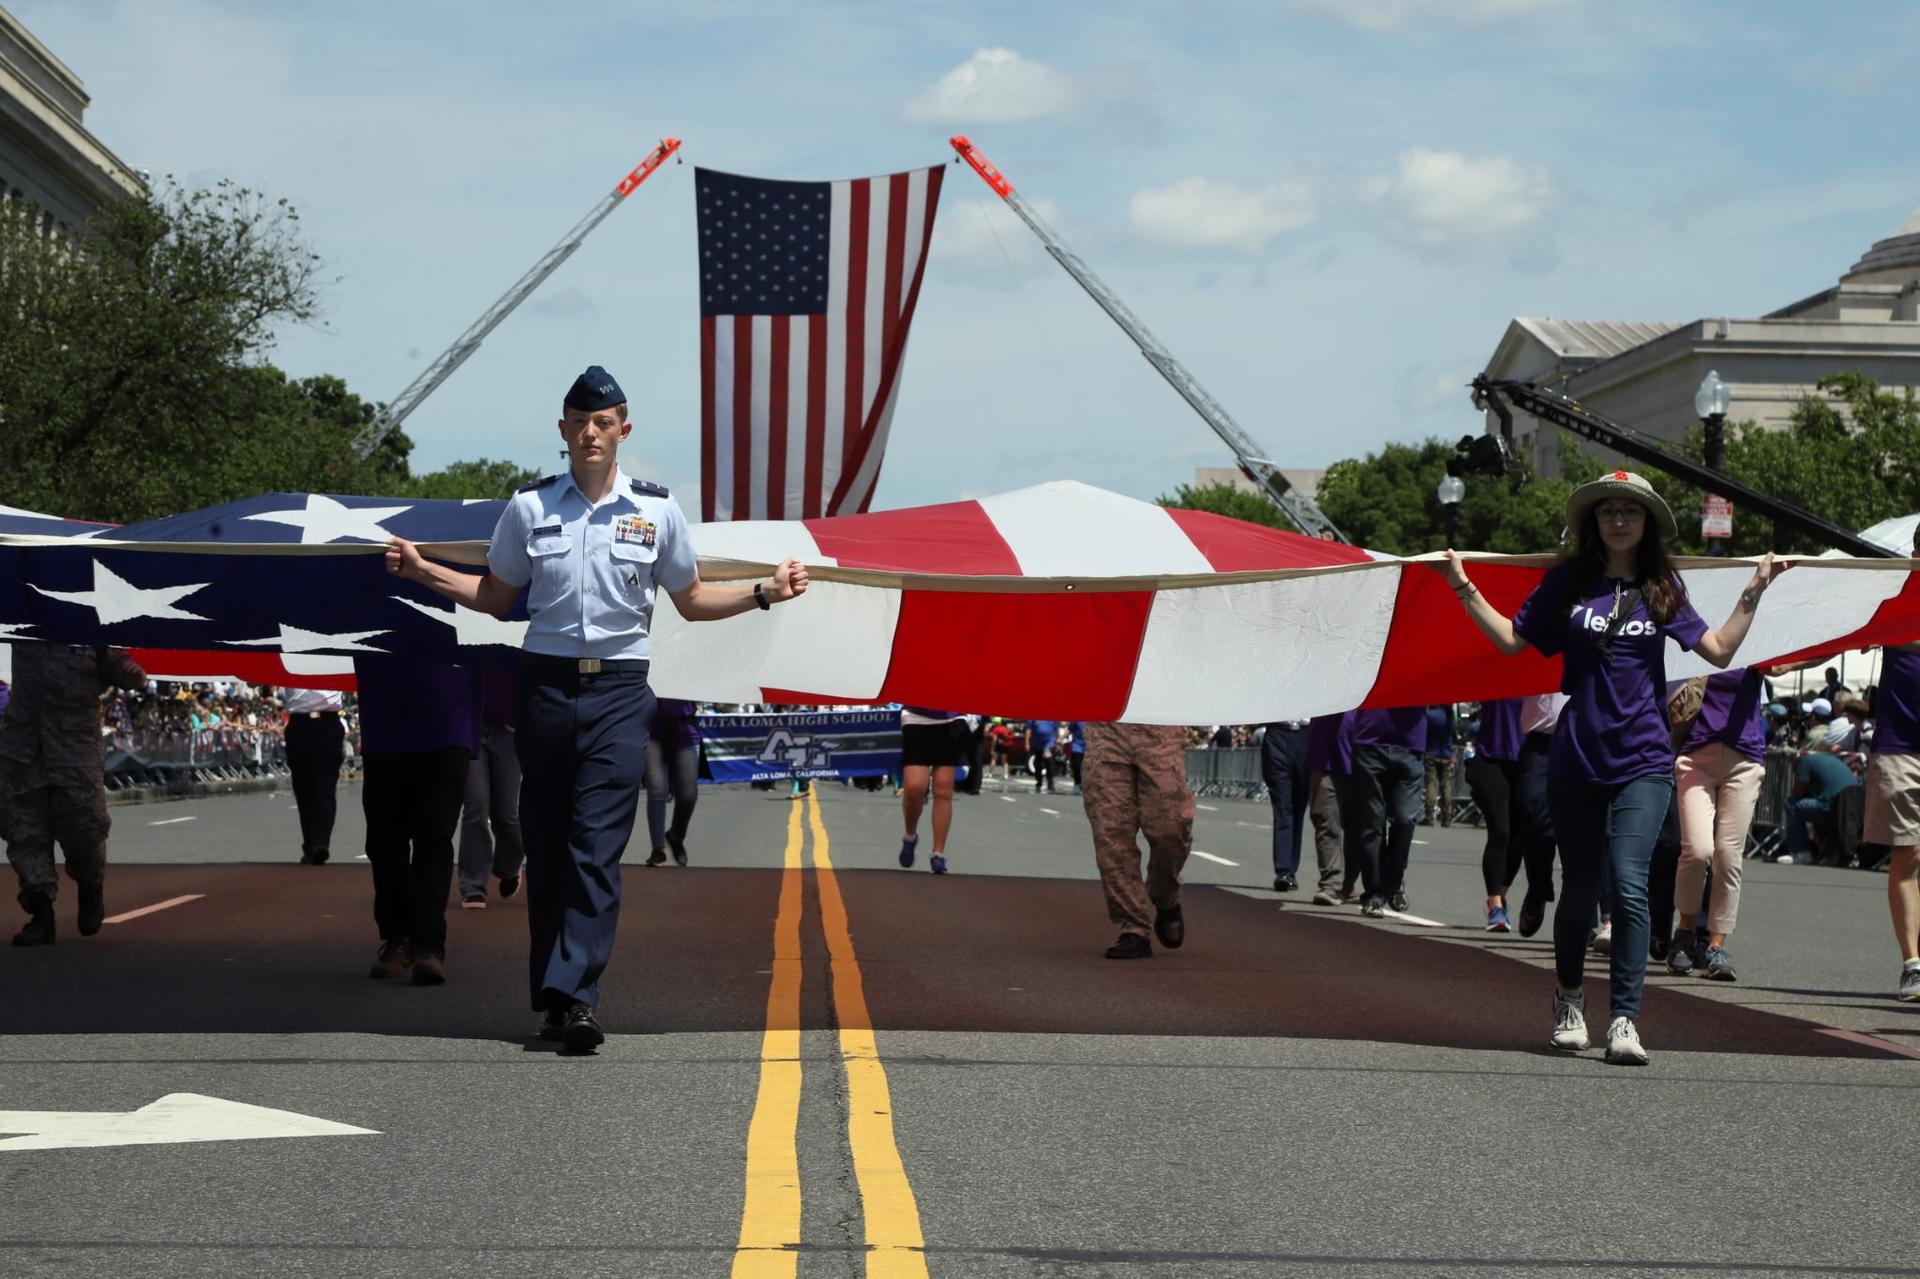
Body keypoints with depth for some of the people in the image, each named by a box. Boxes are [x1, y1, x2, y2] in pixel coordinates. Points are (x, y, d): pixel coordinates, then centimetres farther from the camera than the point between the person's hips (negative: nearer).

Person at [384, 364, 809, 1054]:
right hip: (546, 684, 2)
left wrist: (764, 591, 5)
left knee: (598, 843, -12)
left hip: (619, 690, -1)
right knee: (545, 842, 3)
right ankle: (552, 997, 10)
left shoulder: (657, 510, 7)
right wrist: (422, 571, 9)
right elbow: (495, 596, 19)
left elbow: (691, 600, 17)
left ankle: (573, 994, -19)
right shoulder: (528, 506, 8)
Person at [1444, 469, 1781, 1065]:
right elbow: (1514, 639, 7)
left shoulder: (1661, 588, 5)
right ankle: (1569, 999, 34)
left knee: (1629, 884, -15)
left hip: (1642, 759, 0)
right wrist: (1466, 591, 1)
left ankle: (1624, 1021, -12)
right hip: (1576, 757, 1)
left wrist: (1754, 591, 4)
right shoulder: (1568, 580, 3)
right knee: (1579, 887, 9)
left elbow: (1719, 649, 8)